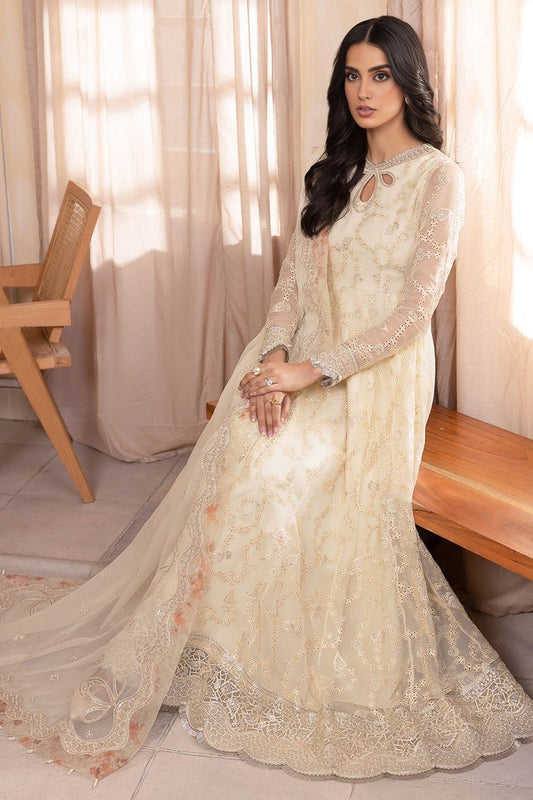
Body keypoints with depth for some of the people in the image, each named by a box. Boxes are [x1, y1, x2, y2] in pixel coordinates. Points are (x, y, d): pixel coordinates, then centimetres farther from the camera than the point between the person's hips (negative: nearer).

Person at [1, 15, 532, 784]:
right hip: (306, 362, 5)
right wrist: (275, 355, -12)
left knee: (276, 470, -24)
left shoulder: (438, 178, -5)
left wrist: (312, 370, -19)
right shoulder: (336, 173, 14)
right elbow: (295, 275, 7)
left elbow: (413, 310, -13)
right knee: (240, 462, -18)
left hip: (378, 375, -5)